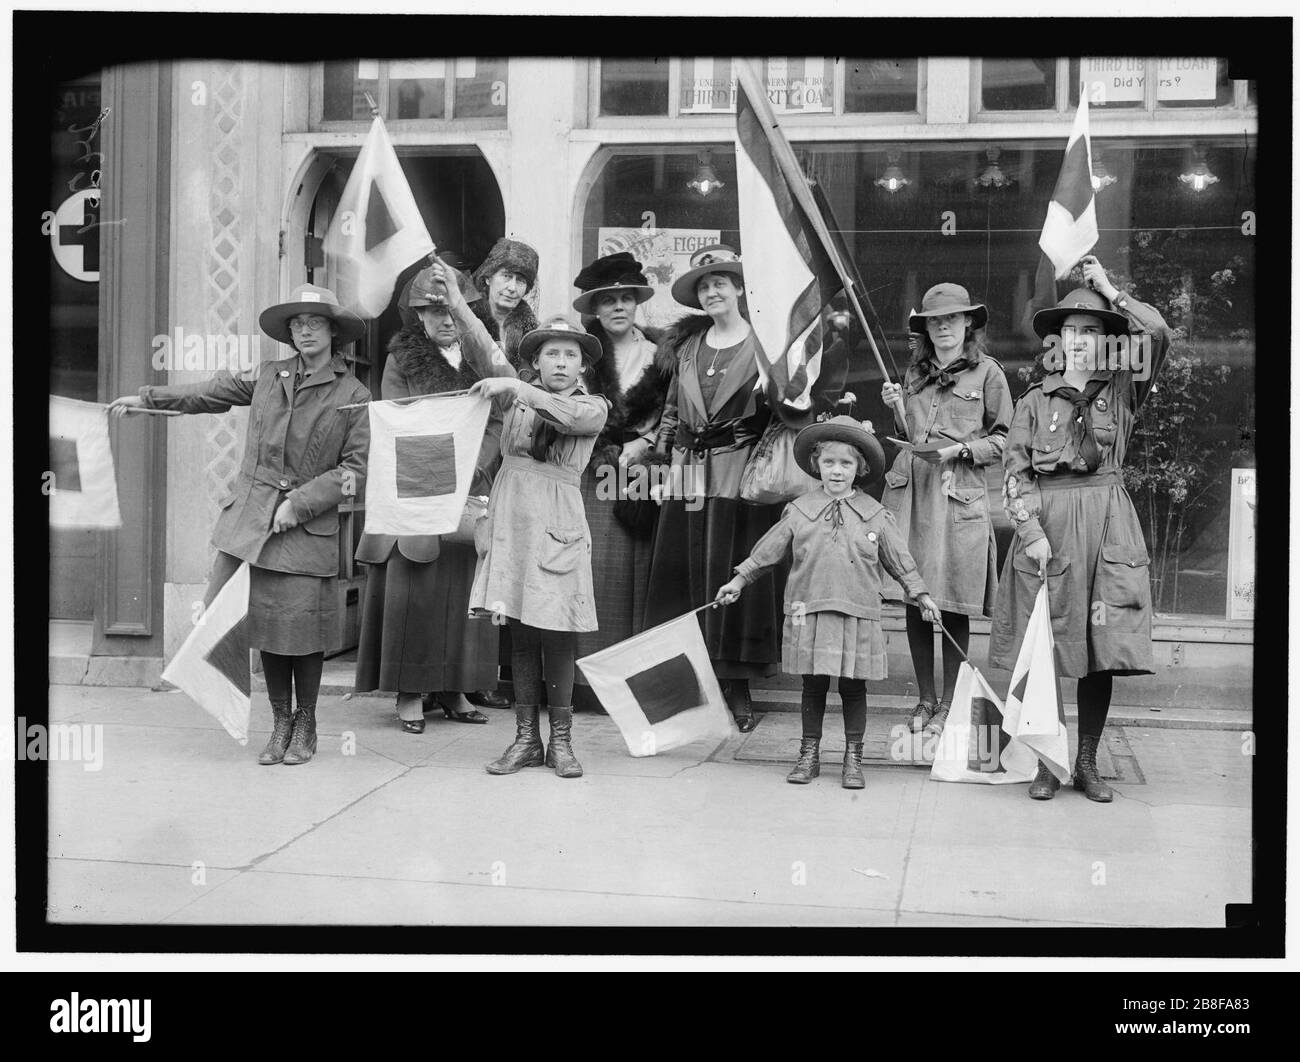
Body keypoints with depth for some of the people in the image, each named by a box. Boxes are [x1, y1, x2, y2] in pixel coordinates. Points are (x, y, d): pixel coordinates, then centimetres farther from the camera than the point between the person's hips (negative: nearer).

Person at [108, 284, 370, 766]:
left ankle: (305, 726, 17)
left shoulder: (353, 395, -1)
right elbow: (210, 393, 22)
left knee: (302, 626, -3)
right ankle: (280, 722, 18)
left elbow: (355, 468, -4)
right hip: (250, 518, 3)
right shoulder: (267, 377, 9)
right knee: (263, 619, 4)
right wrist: (147, 398, 24)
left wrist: (298, 503, -11)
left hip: (309, 527, -3)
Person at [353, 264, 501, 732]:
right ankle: (410, 692, 4)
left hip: (470, 493, 3)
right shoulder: (402, 360, 3)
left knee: (463, 590, 4)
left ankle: (452, 688, 13)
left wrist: (474, 468, -11)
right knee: (413, 589, -4)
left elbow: (496, 422, 6)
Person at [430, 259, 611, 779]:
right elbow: (485, 352, 2)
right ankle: (526, 739, 12)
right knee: (520, 634, 5)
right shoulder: (520, 393, 14)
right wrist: (457, 304, -10)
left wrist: (515, 388, -20)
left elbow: (569, 416, -15)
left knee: (555, 634, -2)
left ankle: (560, 740, 9)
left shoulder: (594, 407, 7)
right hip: (511, 514, 3)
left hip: (557, 520, -2)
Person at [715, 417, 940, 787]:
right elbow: (766, 550, 13)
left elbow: (900, 560, 12)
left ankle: (853, 758, 16)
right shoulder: (799, 511, 4)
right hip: (809, 614, 0)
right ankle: (809, 754, 20)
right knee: (812, 686, 8)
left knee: (853, 689, 5)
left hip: (857, 616, 0)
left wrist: (921, 595, 11)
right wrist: (738, 581, 15)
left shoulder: (875, 515, 4)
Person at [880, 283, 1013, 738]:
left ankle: (949, 702, 10)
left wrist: (962, 449, -9)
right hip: (910, 488, 4)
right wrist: (897, 408, 7)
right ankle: (924, 699, 16)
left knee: (953, 605, -1)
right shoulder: (915, 372, 16)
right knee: (913, 601, 5)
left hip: (959, 493, -4)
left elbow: (1003, 440, 5)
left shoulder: (987, 373, 3)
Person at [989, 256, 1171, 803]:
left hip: (1106, 523, 1)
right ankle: (1045, 763, 6)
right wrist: (1031, 529, -9)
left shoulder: (1121, 391, 10)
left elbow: (1158, 335, -5)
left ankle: (1087, 763, 10)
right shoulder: (1034, 401, 10)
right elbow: (1014, 472, 4)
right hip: (1045, 519, 0)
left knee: (1102, 650, 0)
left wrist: (1110, 290, 3)